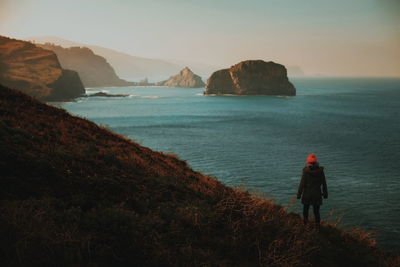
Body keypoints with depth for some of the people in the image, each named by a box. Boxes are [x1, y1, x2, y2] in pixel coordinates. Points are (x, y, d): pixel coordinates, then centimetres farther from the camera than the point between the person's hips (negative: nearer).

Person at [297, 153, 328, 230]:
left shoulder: (306, 172, -16)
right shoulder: (320, 171, -8)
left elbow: (302, 184, -14)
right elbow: (324, 183, 0)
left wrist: (299, 194, -3)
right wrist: (325, 193, 12)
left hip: (307, 194, -2)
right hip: (317, 194, 2)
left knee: (305, 209, 20)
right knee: (316, 211, 13)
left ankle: (305, 223, 31)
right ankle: (317, 227, 13)